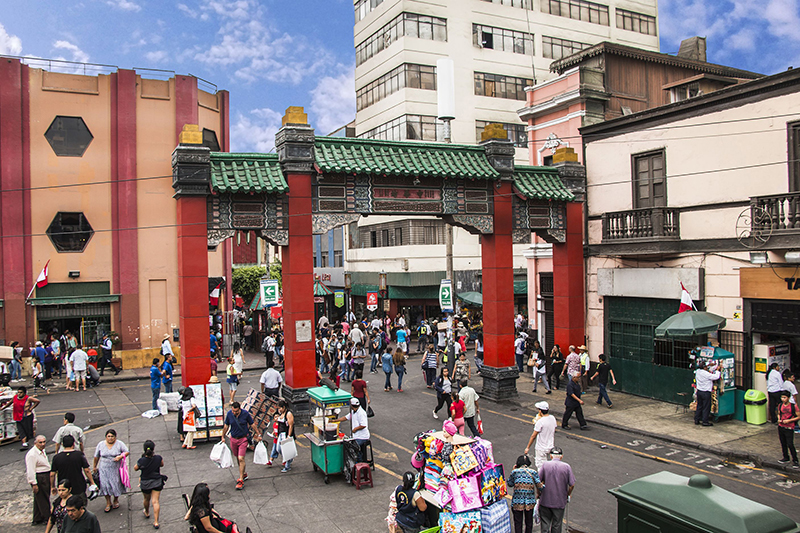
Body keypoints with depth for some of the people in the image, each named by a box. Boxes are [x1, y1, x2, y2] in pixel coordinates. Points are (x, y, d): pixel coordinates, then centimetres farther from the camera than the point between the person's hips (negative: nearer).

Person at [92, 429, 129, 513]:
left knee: (116, 484, 4)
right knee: (105, 485, -4)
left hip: (116, 469, -1)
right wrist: (94, 467, 18)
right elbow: (96, 457, 13)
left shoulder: (119, 444, -4)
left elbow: (127, 452, -3)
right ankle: (108, 503, 10)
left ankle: (116, 500, 27)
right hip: (104, 469, 1)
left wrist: (120, 457, -20)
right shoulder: (101, 444, 2)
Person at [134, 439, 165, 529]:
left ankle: (147, 513, 52)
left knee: (146, 499, 25)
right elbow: (162, 465, 3)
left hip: (145, 483, 0)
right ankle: (156, 522, 2)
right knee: (155, 501, 5)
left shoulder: (141, 460, -25)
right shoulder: (158, 458, -20)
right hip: (157, 482, 0)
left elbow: (135, 468, -5)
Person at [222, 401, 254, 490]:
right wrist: (223, 437, 16)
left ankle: (241, 481, -8)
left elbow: (252, 424, -2)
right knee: (238, 458, 15)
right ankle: (244, 474, 36)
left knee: (241, 459, -12)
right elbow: (226, 426, 9)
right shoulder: (229, 414, -7)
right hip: (233, 439, 4)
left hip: (243, 439, -4)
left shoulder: (245, 413, -14)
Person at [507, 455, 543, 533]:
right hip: (530, 503, 1)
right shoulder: (533, 472, -4)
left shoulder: (515, 472, -6)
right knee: (529, 522, 18)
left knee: (518, 524, 10)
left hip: (517, 503, -1)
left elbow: (510, 484, 6)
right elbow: (540, 486, -8)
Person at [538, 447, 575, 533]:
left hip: (545, 501, 0)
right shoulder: (567, 467, -5)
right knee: (557, 525, 12)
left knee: (545, 524, 9)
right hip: (560, 502, 0)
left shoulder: (545, 464, -5)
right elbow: (572, 485, -6)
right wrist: (568, 495, 12)